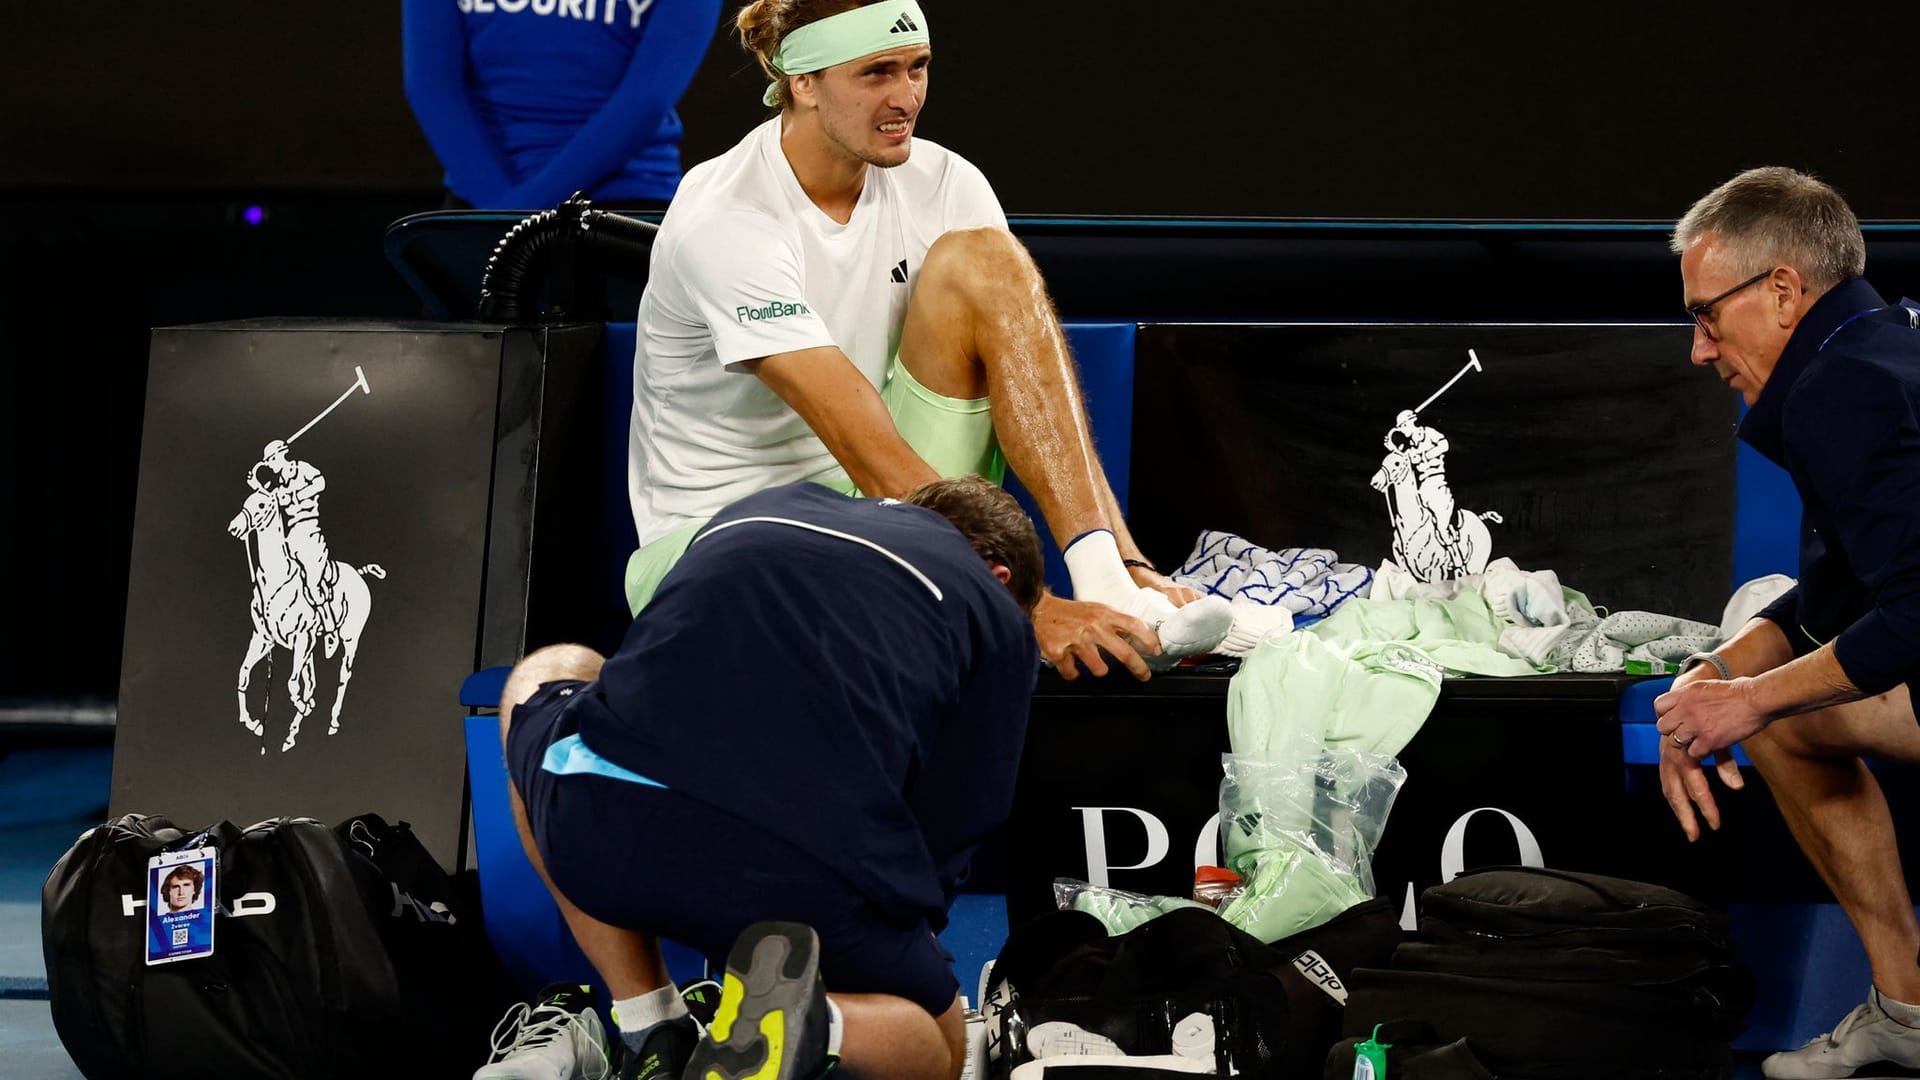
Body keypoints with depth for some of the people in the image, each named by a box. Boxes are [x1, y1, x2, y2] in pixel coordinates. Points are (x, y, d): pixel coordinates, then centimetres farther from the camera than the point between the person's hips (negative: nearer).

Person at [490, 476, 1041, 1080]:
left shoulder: (761, 509, 32)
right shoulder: (995, 617, 22)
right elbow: (945, 839, 18)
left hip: (600, 831, 2)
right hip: (806, 882, -2)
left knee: (548, 676, 38)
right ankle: (808, 1021, -5)